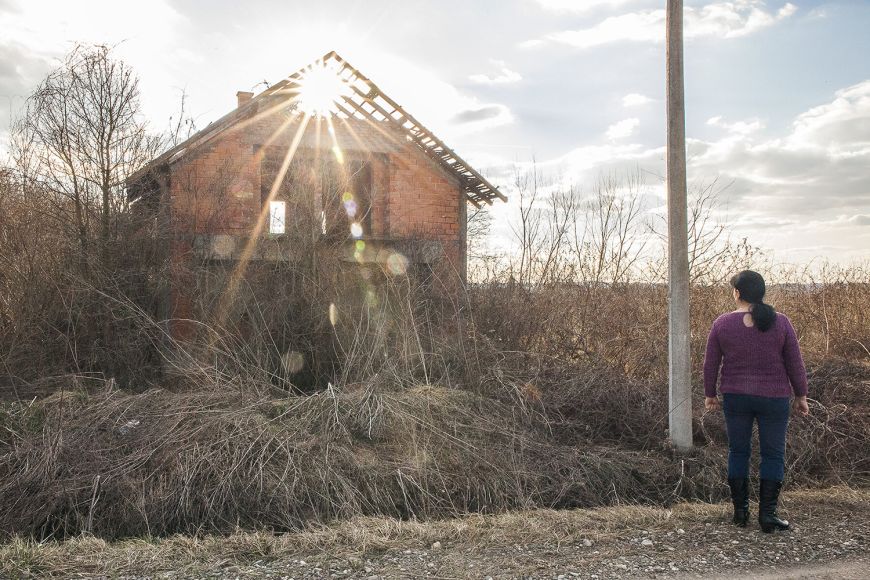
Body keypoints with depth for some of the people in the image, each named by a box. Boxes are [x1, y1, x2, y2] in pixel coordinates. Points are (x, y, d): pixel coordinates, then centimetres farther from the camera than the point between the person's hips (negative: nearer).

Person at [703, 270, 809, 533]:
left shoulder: (722, 324, -5)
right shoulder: (780, 322, -6)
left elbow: (710, 364, 0)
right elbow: (795, 364, -1)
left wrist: (709, 395, 12)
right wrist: (800, 396, 10)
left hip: (735, 397, 1)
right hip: (773, 398, -1)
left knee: (738, 452, 12)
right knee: (773, 455, 8)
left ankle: (740, 511, 17)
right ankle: (767, 514, 8)